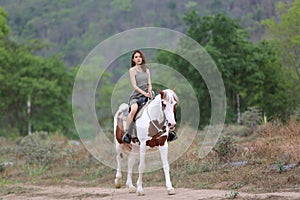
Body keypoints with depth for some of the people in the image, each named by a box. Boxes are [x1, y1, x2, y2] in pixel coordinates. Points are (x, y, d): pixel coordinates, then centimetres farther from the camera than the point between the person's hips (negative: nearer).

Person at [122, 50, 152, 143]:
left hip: (146, 96, 5)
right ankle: (126, 133, -29)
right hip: (136, 96, -5)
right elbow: (135, 86, -6)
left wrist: (150, 91, -7)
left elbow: (149, 83, 15)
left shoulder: (146, 70, 17)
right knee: (134, 109, -34)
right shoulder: (132, 70, 2)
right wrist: (144, 93, -18)